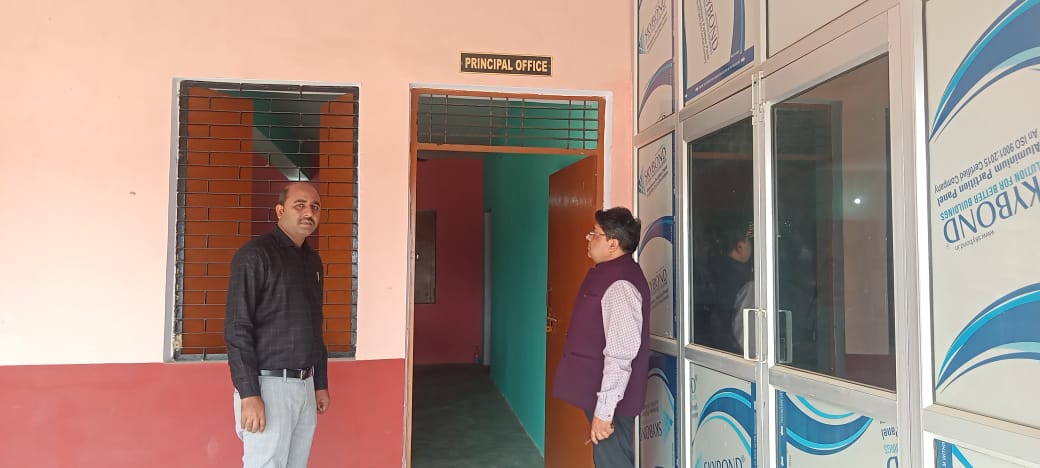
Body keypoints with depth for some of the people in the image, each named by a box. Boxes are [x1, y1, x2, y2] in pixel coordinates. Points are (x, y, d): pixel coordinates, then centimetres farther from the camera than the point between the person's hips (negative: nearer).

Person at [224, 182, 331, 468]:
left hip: (305, 385, 7)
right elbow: (237, 329, -14)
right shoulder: (255, 255, -9)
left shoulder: (313, 261, 14)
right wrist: (249, 395, -18)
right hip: (269, 384, -7)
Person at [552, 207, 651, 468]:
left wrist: (603, 410, -25)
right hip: (599, 397, 10)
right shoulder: (606, 274, 10)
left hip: (610, 402, -10)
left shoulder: (620, 285, -21)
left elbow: (620, 354, -27)